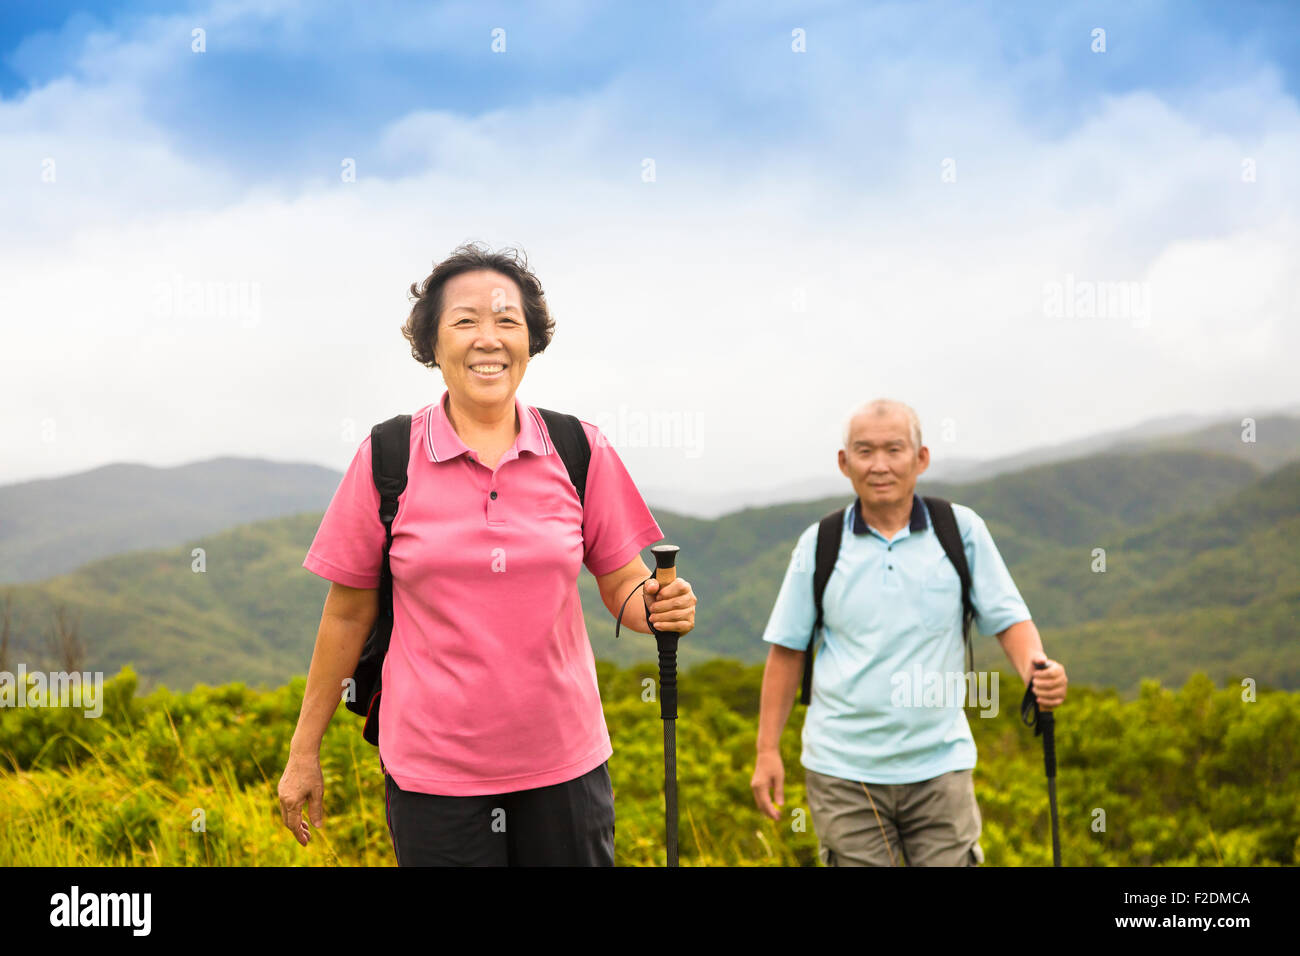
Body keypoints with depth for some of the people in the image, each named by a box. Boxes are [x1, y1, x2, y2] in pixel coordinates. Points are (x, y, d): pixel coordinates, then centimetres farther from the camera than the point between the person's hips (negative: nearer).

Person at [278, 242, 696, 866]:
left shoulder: (581, 451, 0)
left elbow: (624, 584, 7)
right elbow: (348, 613, 2)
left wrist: (661, 606, -16)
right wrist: (303, 752, 6)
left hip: (565, 764, 2)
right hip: (433, 770, -1)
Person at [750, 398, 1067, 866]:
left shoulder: (962, 530, 1)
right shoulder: (819, 545, 1)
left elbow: (1007, 617, 2)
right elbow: (787, 650, 6)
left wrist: (1035, 669, -20)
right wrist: (768, 749, 3)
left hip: (940, 765, 0)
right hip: (843, 771, 0)